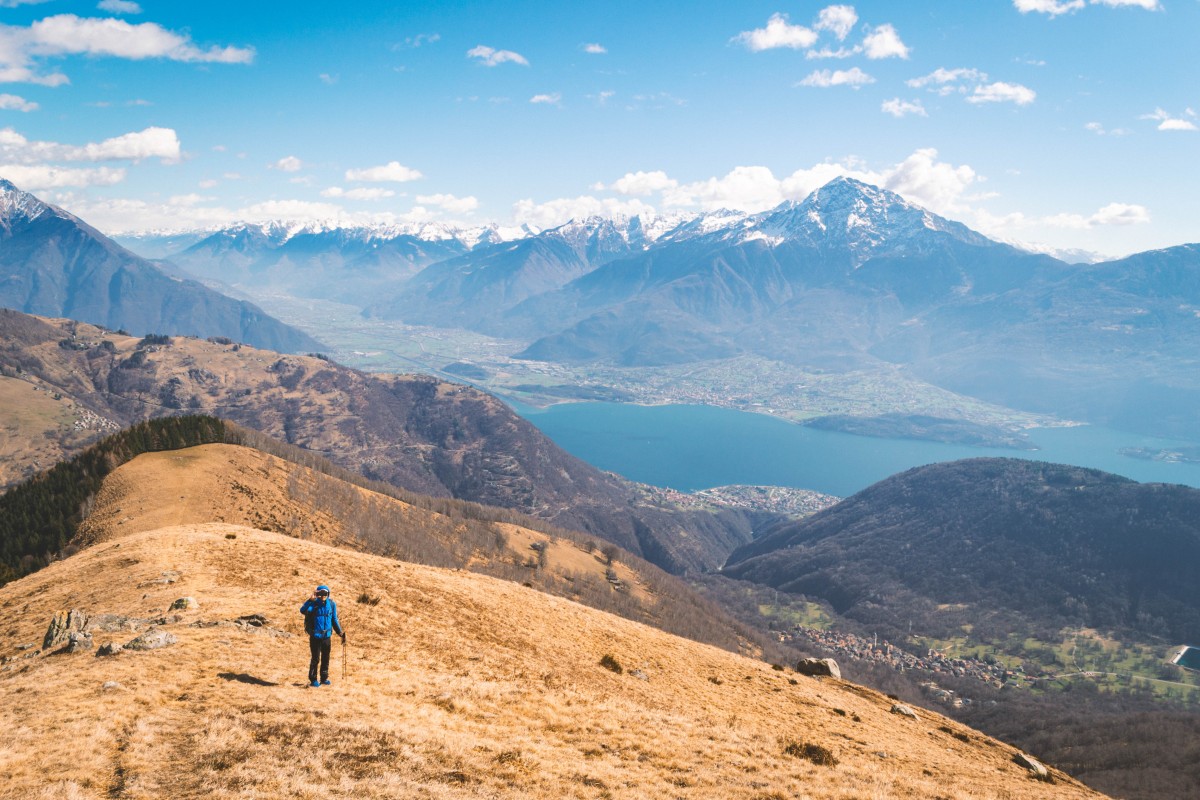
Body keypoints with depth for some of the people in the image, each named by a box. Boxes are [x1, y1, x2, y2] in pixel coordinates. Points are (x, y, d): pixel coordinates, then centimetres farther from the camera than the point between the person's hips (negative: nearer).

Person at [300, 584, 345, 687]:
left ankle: (324, 678, 24)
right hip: (315, 636, -4)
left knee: (326, 659, 12)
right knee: (315, 659, 0)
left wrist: (340, 632, 11)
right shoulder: (314, 604, -12)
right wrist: (310, 600, -41)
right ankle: (313, 680, 12)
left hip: (327, 636, 4)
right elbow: (303, 610, -32)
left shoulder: (332, 604, 0)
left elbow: (334, 620, 11)